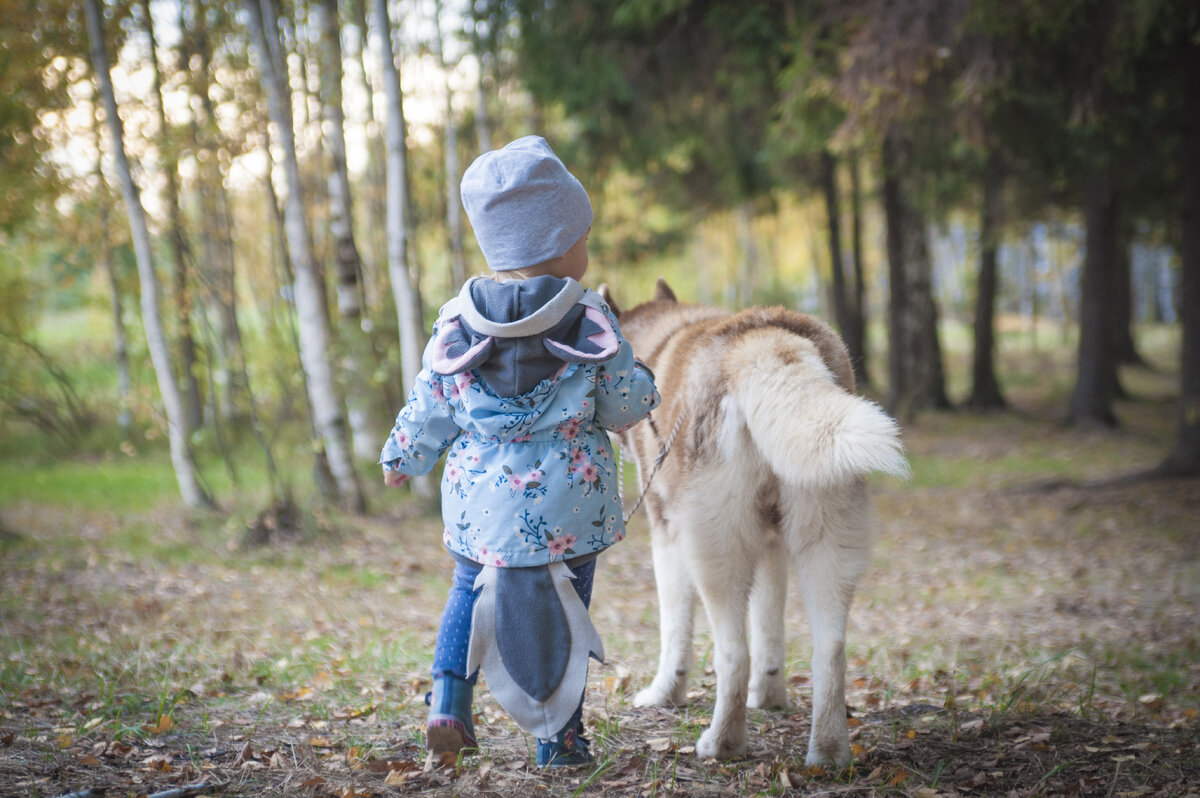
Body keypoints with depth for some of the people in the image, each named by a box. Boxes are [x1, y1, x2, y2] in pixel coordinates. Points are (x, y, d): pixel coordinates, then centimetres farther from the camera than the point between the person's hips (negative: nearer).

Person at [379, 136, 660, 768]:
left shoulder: (456, 324, -3)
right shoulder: (590, 323, -11)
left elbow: (429, 407, 5)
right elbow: (624, 404, -4)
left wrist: (402, 458, 22)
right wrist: (645, 386, 19)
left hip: (479, 502, 3)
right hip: (567, 506, -2)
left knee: (469, 592, 23)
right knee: (563, 615, 10)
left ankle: (448, 702, 7)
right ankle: (560, 737, 16)